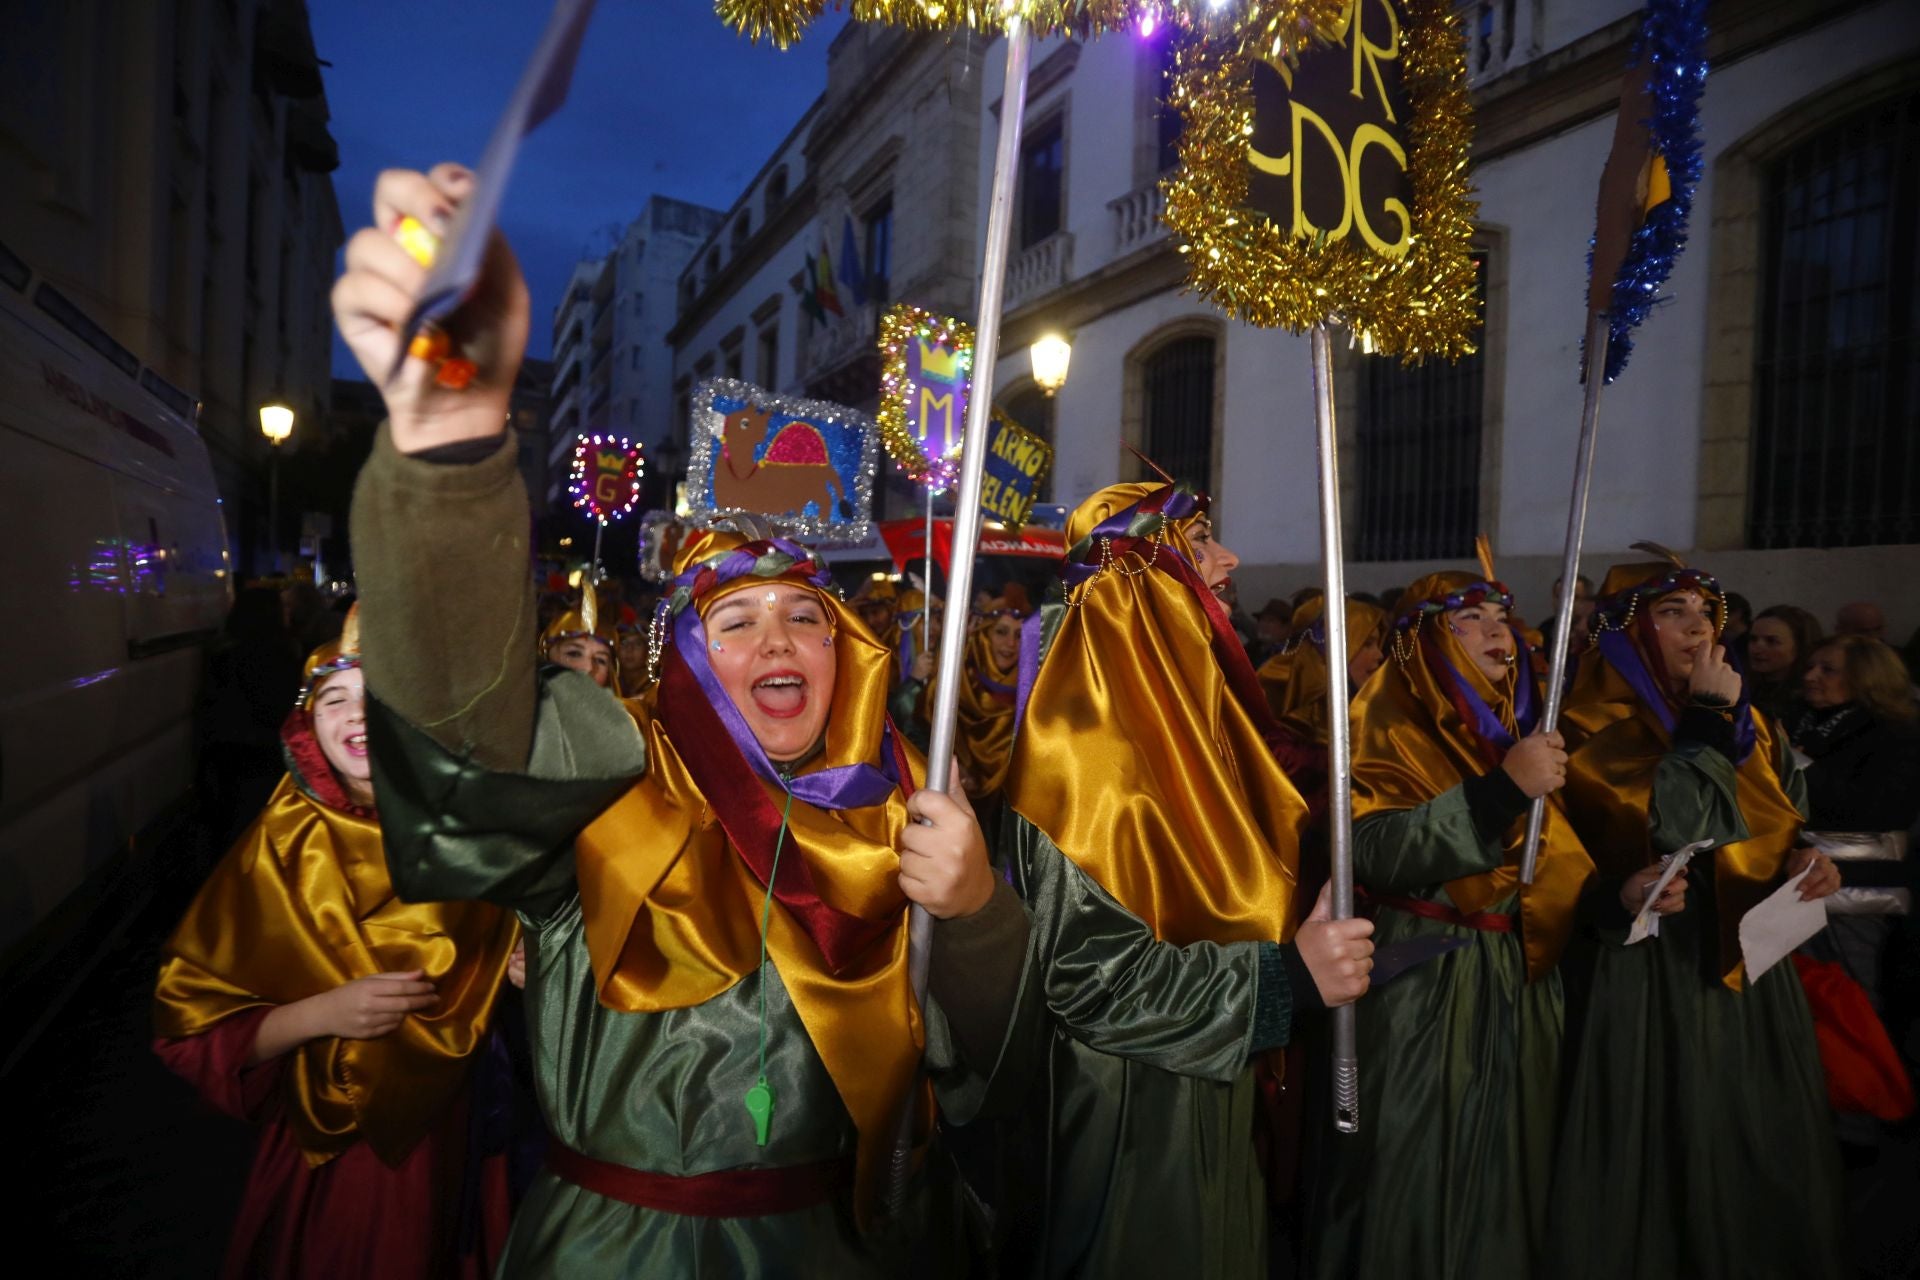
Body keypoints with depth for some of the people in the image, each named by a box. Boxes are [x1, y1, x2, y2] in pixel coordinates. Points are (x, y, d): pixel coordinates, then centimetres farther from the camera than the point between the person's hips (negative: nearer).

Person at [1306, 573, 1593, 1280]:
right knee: (1414, 1175, 0)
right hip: (1422, 984, -6)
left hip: (1521, 983, 6)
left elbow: (1551, 870, 16)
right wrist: (1500, 787, -26)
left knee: (1505, 1168, 13)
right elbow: (1370, 852, -23)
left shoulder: (1521, 725, 13)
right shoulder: (1389, 723, -7)